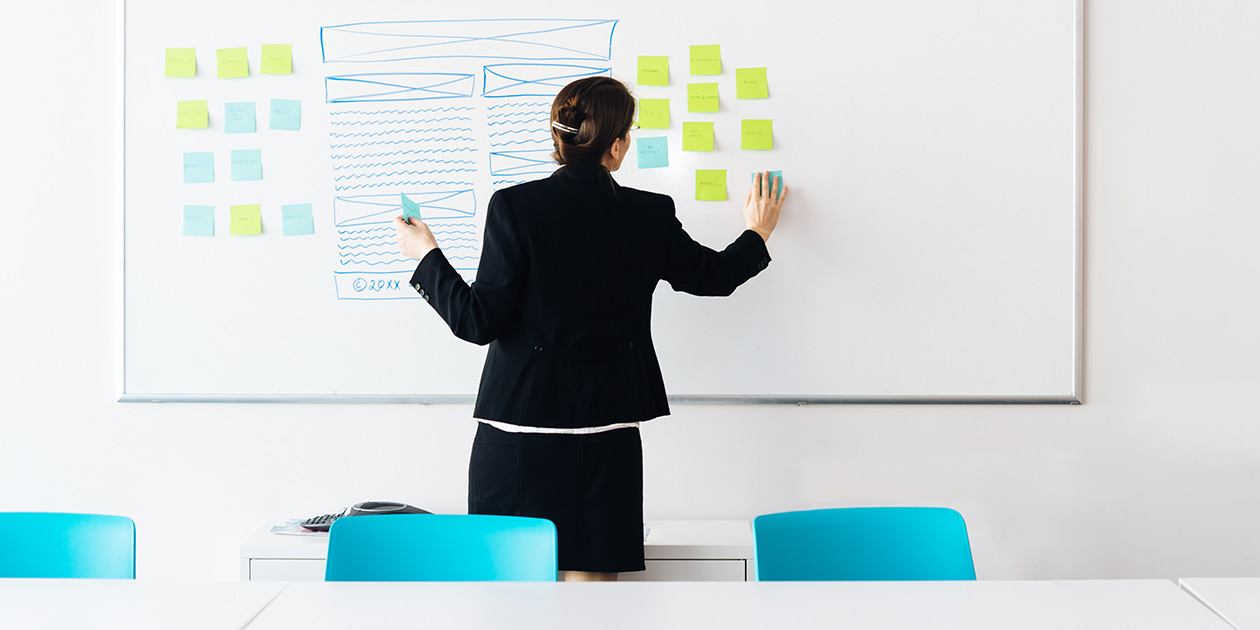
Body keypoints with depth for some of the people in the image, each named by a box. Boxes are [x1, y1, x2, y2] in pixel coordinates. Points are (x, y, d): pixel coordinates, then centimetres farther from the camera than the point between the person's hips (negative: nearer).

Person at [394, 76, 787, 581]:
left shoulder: (515, 206, -10)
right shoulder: (650, 216, -2)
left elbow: (480, 321, -11)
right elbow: (710, 276, 16)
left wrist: (427, 255, 4)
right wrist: (757, 234, 37)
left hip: (518, 431, -1)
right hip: (606, 432, 2)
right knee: (592, 576, 9)